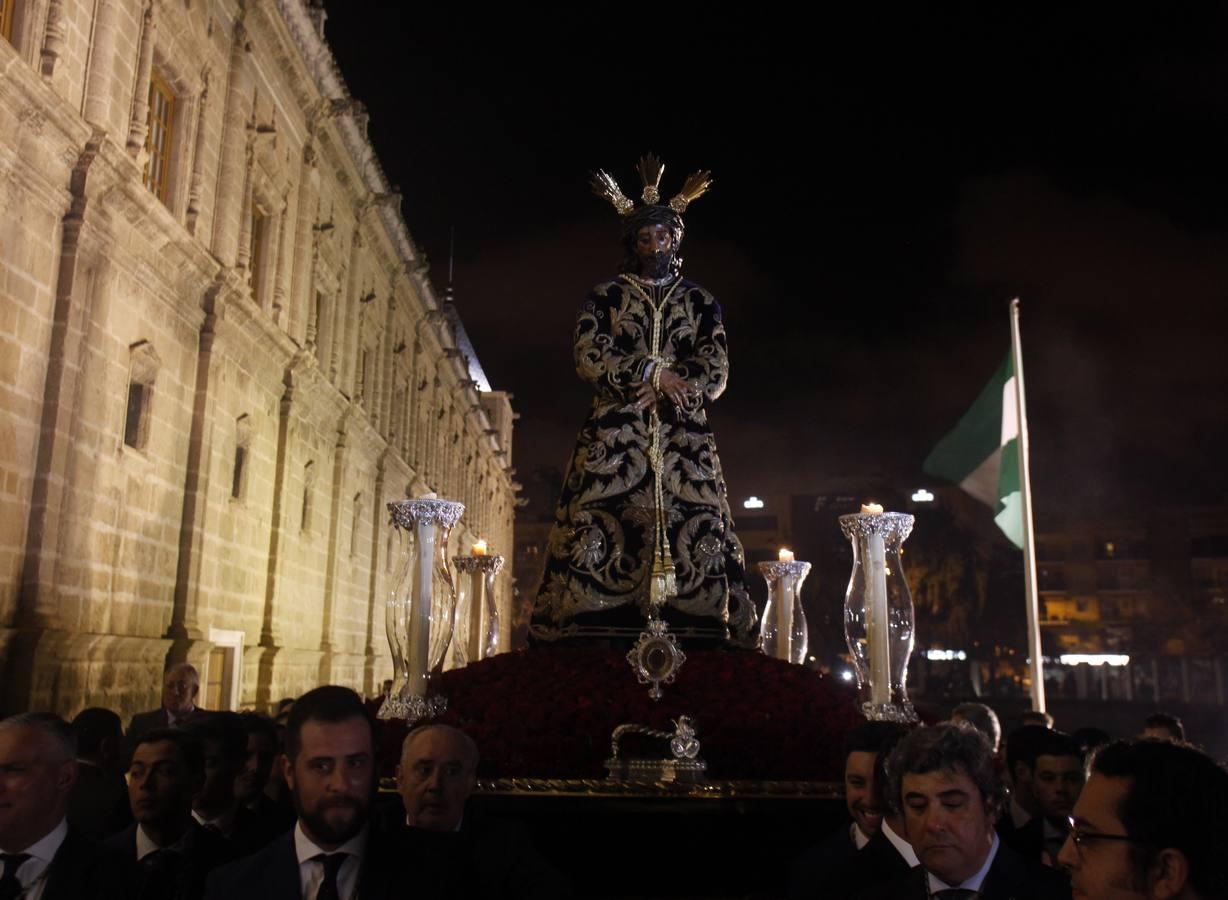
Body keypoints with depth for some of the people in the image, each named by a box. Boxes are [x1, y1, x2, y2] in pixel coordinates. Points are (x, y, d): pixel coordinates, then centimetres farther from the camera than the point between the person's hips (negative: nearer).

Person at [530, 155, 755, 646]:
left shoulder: (700, 302, 16)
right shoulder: (605, 297, 12)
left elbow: (715, 374, 5)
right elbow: (589, 358, -3)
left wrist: (665, 391, -10)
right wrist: (655, 373, -10)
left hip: (684, 442, 2)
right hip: (614, 439, -1)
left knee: (698, 539, -10)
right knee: (601, 536, -13)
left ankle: (697, 647, -9)